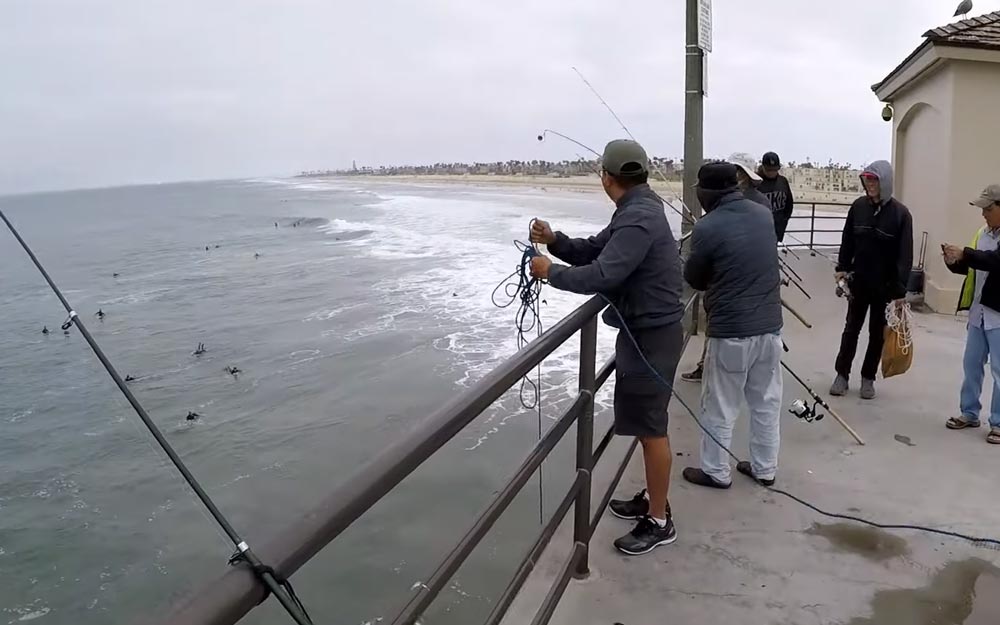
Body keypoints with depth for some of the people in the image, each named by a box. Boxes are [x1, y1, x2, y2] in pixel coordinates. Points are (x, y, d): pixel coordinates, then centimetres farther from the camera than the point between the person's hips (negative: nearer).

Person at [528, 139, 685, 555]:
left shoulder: (639, 218, -23)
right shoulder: (636, 210, 11)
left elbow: (601, 275, -29)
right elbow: (594, 251, 13)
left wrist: (551, 272, -16)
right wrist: (554, 240, -3)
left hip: (652, 335, -10)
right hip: (644, 330, 10)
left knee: (651, 427, 0)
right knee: (646, 423, 20)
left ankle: (659, 521, 13)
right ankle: (652, 498, 35)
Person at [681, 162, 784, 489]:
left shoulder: (707, 228, -17)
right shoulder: (765, 214, 2)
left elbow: (694, 279, -3)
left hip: (731, 331, -6)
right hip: (770, 326, 6)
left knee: (720, 407, 10)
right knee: (767, 402, 18)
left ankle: (716, 472, 23)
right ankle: (765, 468, 31)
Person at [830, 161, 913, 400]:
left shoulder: (900, 213, -12)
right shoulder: (858, 206, -3)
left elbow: (905, 255, -12)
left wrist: (900, 289, -14)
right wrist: (842, 268, 1)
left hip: (885, 285, -2)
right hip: (858, 281, 2)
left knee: (877, 333, 9)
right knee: (851, 329, 9)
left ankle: (868, 378, 21)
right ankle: (842, 375, 19)